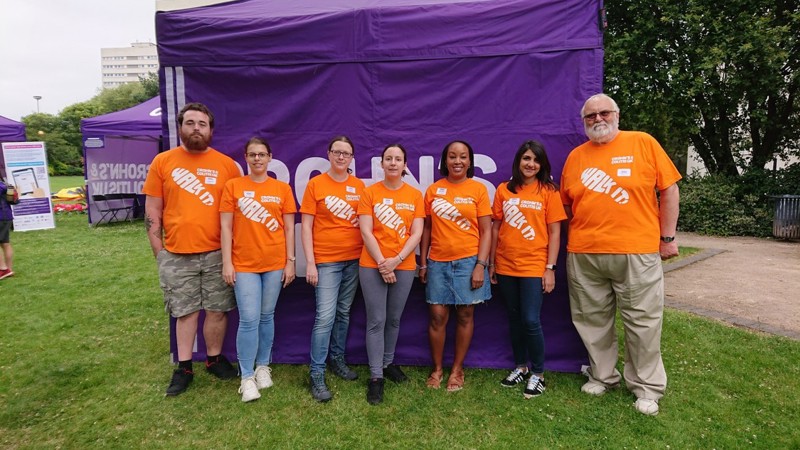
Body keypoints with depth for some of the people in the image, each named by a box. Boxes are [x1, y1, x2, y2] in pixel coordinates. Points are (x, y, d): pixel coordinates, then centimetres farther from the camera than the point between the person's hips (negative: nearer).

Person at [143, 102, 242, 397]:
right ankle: (184, 368, 25)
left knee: (217, 310, 8)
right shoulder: (162, 162, 3)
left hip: (217, 253, 0)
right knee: (185, 312, 10)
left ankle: (214, 359, 28)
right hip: (177, 255, 0)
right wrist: (159, 252, 1)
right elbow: (152, 211, 5)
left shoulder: (227, 165, 2)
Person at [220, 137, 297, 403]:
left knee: (267, 317, 11)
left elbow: (289, 228, 5)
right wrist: (227, 263, -5)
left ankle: (263, 367, 28)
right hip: (244, 264, -1)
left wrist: (290, 261, 1)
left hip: (275, 263, 2)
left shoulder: (282, 189, 4)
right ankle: (247, 377, 11)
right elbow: (225, 227, 0)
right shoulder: (233, 186, 1)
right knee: (249, 319, -3)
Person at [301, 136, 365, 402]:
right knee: (325, 316, -6)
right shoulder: (316, 184, -2)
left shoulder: (359, 187, 7)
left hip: (354, 259, 4)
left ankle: (337, 358, 31)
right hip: (326, 261, -4)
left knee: (344, 313, 14)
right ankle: (317, 375, 5)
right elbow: (306, 226, -4)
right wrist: (310, 262, -10)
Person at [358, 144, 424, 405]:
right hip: (372, 265, -2)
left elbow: (416, 234, -2)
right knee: (376, 321, 0)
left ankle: (388, 363, 34)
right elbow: (366, 232, -6)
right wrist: (381, 262, -13)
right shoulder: (370, 193, 0)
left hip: (404, 266, 2)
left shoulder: (415, 195, 4)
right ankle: (375, 376, 10)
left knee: (394, 319, 14)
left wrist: (396, 260, -12)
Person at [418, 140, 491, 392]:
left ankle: (457, 369, 23)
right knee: (437, 316, 4)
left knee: (464, 316, 7)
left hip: (468, 261, -1)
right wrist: (423, 263, 5)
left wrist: (480, 265, -9)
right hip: (438, 262, 2)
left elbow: (486, 231, -1)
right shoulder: (433, 190, 6)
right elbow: (427, 228, 8)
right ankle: (437, 369, 22)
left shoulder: (478, 189, 1)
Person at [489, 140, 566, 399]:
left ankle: (538, 373, 17)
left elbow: (554, 232, -3)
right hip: (506, 266, 3)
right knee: (514, 319, 13)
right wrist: (491, 263, 7)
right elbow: (496, 227, 8)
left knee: (531, 321, -4)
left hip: (534, 266, -3)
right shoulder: (504, 190, 5)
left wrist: (550, 268, -8)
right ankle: (520, 367, 30)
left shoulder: (548, 191, -1)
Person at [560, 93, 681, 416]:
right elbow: (565, 204, 16)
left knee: (642, 320, 6)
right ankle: (602, 376, 31)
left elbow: (669, 190, 2)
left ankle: (646, 387, 23)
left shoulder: (643, 143, 2)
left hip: (637, 252, -3)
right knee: (592, 320, 12)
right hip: (583, 255, 3)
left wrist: (667, 237, -1)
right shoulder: (576, 156, 9)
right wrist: (577, 235, 8)